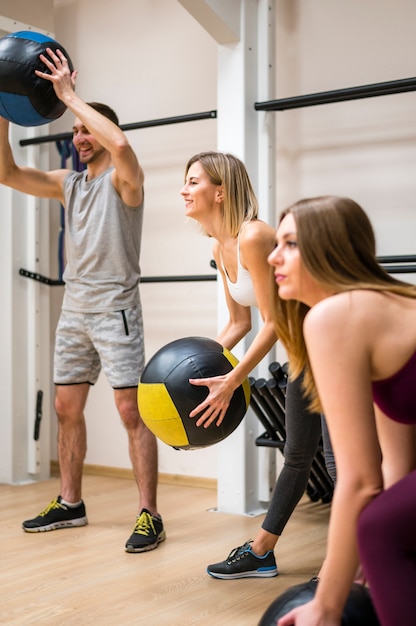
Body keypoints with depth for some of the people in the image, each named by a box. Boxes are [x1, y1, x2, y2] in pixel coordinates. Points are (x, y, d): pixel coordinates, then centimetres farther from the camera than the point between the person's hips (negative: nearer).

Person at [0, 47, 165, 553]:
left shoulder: (123, 179, -5)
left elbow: (120, 143, -29)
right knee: (66, 408, 11)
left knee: (131, 410, -9)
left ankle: (149, 515, -3)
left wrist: (69, 94, -21)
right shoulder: (67, 183, 14)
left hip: (115, 310, -7)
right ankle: (70, 503, 24)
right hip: (74, 309, 7)